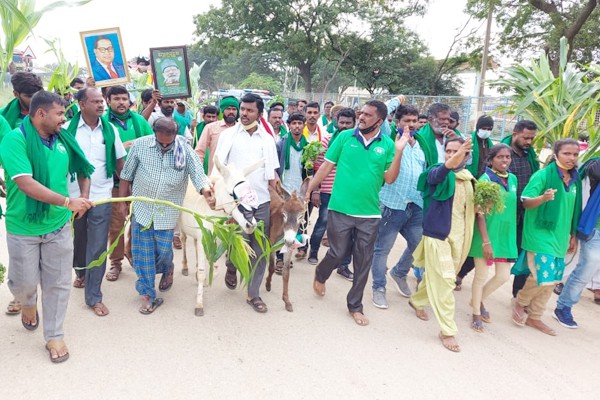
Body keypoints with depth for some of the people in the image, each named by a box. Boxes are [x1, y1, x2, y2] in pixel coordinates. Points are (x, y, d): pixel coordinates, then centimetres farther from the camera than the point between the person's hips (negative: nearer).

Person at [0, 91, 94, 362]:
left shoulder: (63, 140, -1)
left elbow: (81, 170, 16)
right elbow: (26, 184, -27)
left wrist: (84, 197, 0)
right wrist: (68, 202, -33)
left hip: (58, 225, 4)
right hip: (23, 228, -4)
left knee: (58, 284, 9)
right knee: (25, 282, 12)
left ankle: (54, 336, 26)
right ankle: (28, 303, 48)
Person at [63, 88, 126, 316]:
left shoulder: (110, 130, -1)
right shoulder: (68, 129, -5)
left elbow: (119, 162, 6)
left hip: (101, 197, 0)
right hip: (73, 197, 0)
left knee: (97, 248, 1)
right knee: (77, 241, 21)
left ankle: (94, 296, 12)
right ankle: (81, 272, 50)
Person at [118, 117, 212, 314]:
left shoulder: (185, 150, -9)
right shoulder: (140, 145, -8)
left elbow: (198, 175, -15)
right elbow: (126, 175, 3)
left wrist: (206, 191, -36)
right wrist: (122, 201, 6)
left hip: (167, 213, -1)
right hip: (141, 209, 1)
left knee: (163, 250, 6)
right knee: (142, 253, 5)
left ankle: (167, 270, 43)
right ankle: (148, 294, 21)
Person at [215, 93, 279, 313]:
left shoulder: (267, 139, 7)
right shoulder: (228, 134, 1)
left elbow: (272, 173, 10)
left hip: (262, 201, 2)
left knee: (259, 250, 6)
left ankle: (253, 294, 20)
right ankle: (231, 268, 36)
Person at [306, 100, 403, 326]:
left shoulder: (387, 145, 2)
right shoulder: (345, 137, 0)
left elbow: (389, 179, -2)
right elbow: (326, 166, 2)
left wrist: (399, 152, -13)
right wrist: (308, 190, 0)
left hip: (370, 214, 2)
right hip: (340, 209, -1)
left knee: (363, 263, 9)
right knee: (338, 253, 6)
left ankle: (355, 306, 26)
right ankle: (320, 275, 40)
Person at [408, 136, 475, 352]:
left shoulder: (469, 178, 9)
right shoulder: (437, 172, -8)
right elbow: (439, 173, -35)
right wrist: (451, 163, -56)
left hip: (458, 236, 6)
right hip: (438, 233, -6)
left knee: (436, 277, 19)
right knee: (444, 281, -7)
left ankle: (416, 300, 44)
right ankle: (447, 330, 3)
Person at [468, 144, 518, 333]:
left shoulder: (513, 179, 6)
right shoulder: (485, 179, -13)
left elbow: (513, 207, 15)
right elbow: (480, 213, -15)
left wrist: (512, 235, 14)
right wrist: (486, 241, -19)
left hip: (506, 236, 6)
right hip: (487, 235, -6)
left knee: (503, 276, 12)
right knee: (481, 276, 6)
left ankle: (479, 300, 37)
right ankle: (476, 315, 24)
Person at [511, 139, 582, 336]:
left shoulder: (575, 180, 9)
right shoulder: (543, 175, -10)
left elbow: (574, 211, 16)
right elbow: (526, 202, -14)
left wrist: (573, 235, 17)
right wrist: (543, 198, -33)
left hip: (560, 238, 7)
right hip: (540, 235, -7)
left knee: (551, 280, 11)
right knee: (543, 277, -12)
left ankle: (534, 317, 27)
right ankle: (520, 302, 17)